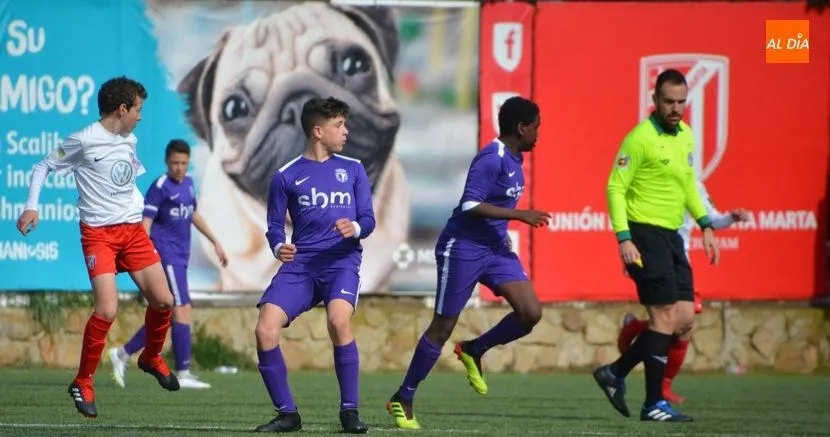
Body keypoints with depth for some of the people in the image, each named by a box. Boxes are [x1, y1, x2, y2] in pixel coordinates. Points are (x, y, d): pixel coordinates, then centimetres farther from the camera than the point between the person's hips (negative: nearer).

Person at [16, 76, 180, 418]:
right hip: (98, 233, -7)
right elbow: (43, 167, -3)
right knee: (106, 311, -19)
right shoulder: (84, 141, -10)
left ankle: (151, 358, 32)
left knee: (163, 301, 3)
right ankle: (82, 383, -3)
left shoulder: (129, 141, 11)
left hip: (132, 230, 7)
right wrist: (31, 207, -13)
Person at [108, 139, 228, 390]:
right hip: (166, 255, -9)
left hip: (180, 258, 9)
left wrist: (215, 242, 32)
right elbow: (145, 222, -16)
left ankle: (122, 355, 19)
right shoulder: (160, 187, -11)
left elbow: (193, 214, 28)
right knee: (182, 310, -11)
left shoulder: (188, 183, 13)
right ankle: (183, 374, -9)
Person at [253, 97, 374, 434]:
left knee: (338, 321, -31)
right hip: (300, 264, 1)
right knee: (265, 330, -18)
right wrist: (279, 246, -13)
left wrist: (355, 228, -15)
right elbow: (274, 225, 9)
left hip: (342, 261, -1)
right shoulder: (287, 176, 8)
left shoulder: (352, 169, 12)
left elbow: (368, 219, 8)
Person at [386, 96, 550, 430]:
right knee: (443, 327, -1)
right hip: (463, 249, -8)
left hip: (495, 248, 8)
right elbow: (470, 205, -26)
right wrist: (520, 215, -25)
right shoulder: (491, 160, -19)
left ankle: (473, 351, 16)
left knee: (530, 313, -8)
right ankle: (403, 399, 13)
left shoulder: (514, 159, 9)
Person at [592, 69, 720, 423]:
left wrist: (705, 226, 19)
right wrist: (623, 238, -22)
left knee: (684, 319, 6)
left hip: (671, 235, 8)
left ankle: (615, 373, 17)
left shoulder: (685, 135, 11)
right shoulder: (641, 138, -13)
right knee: (666, 316, -10)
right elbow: (615, 188, -15)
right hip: (645, 234, -8)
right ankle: (654, 404, -4)